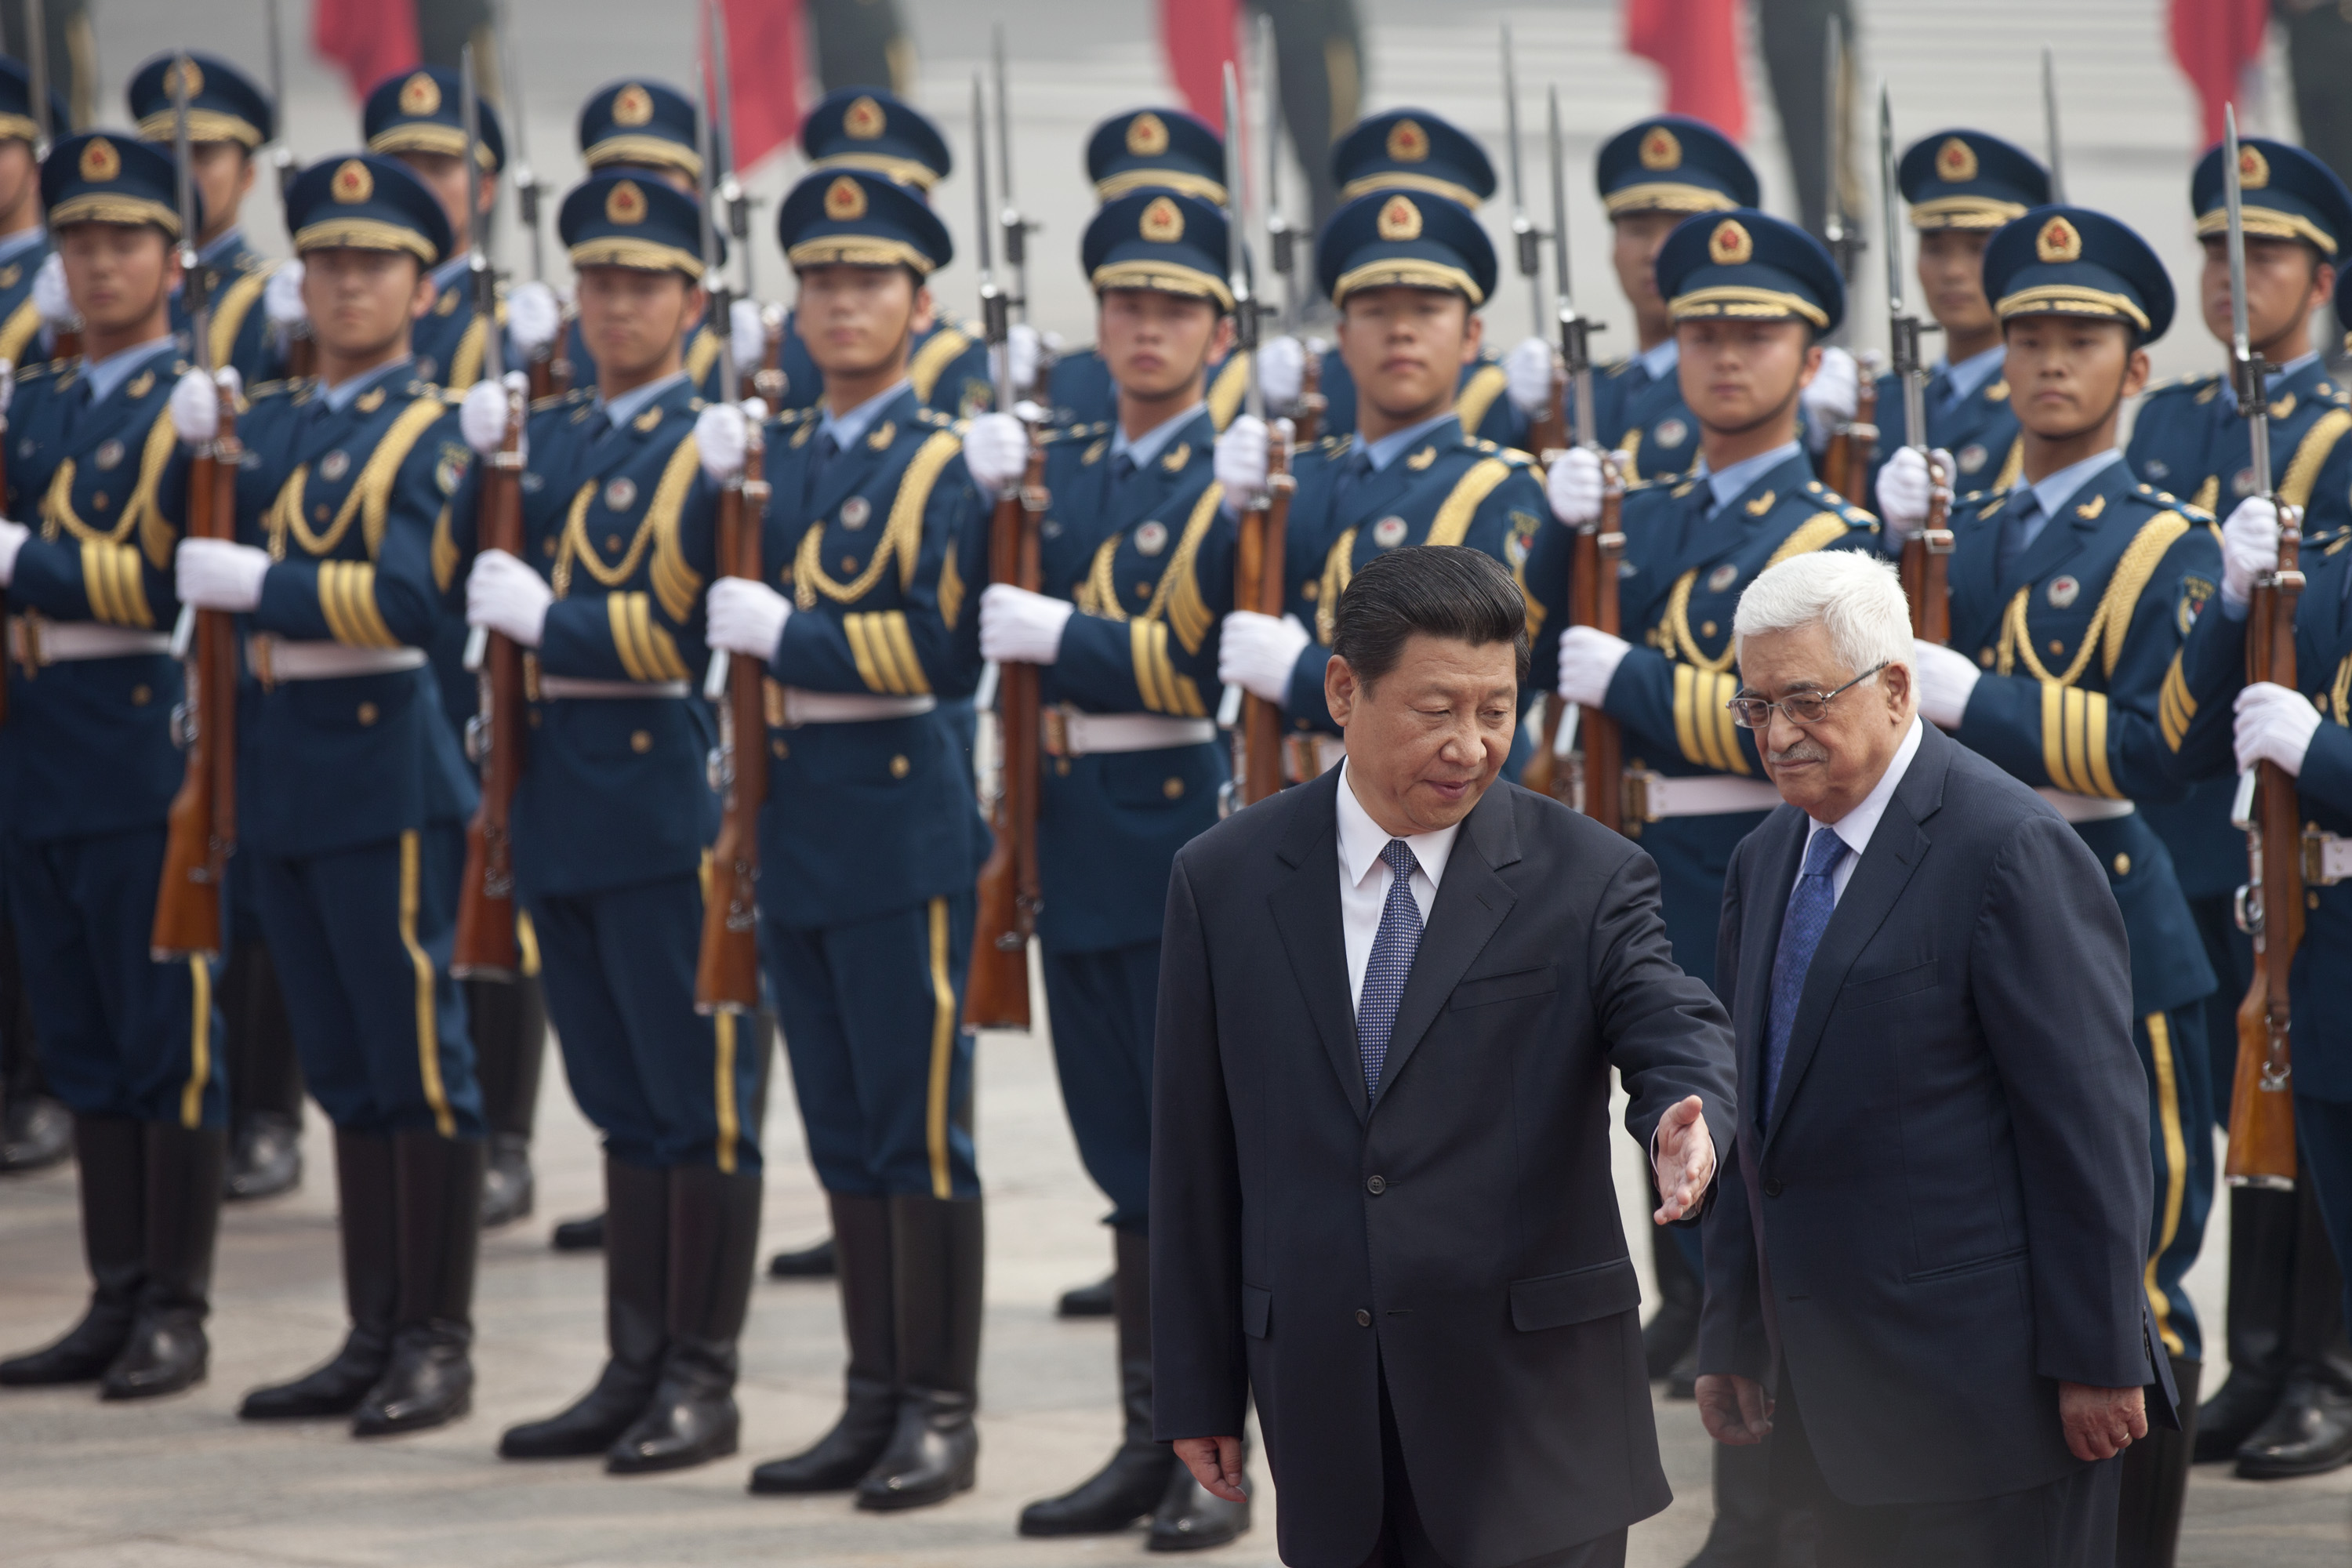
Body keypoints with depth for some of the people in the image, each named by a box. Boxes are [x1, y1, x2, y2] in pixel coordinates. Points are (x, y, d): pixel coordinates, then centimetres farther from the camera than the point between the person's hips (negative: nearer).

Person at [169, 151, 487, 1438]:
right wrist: (189, 460, -4)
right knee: (343, 1071, 11)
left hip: (384, 763, -7)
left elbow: (405, 596, -18)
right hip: (281, 760, 7)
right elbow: (194, 559, 11)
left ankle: (438, 1344, 2)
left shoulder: (428, 435, -6)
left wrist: (253, 581, -19)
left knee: (417, 1062, -3)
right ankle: (373, 1339, 17)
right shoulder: (270, 420, 14)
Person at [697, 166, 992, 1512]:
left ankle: (943, 1415, 3)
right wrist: (717, 495, 2)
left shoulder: (943, 464, -7)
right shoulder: (778, 455, 13)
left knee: (919, 1130, -3)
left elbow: (950, 653, -16)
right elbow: (734, 618, 15)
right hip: (797, 812, 7)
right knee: (843, 1133, 11)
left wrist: (788, 634, -16)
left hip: (903, 818, -7)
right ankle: (876, 1403, 17)